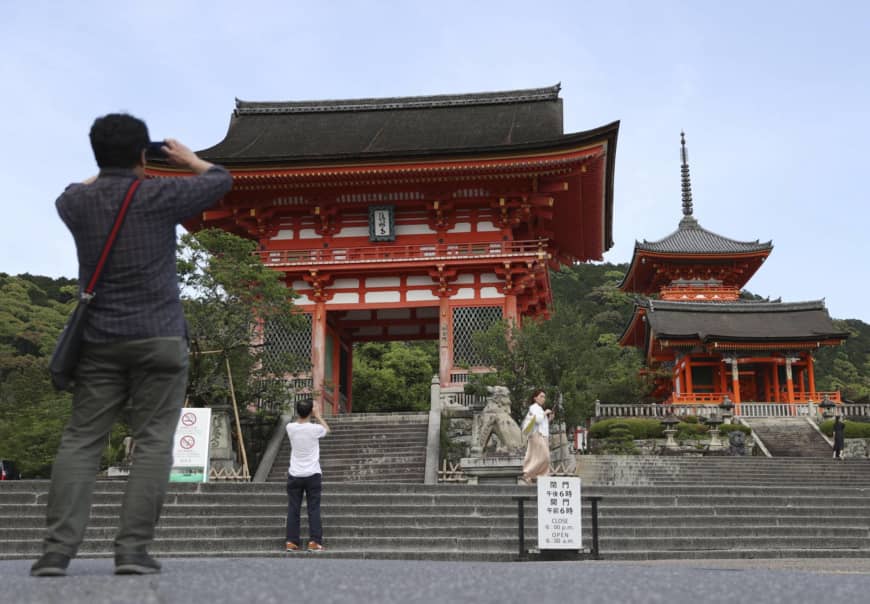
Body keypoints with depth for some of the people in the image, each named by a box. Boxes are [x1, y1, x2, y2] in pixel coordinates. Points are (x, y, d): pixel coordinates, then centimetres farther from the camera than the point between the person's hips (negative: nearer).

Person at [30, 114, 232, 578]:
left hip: (99, 341, 4)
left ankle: (57, 549, -4)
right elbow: (221, 180, 10)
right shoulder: (158, 196, -5)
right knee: (153, 443, -2)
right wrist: (188, 160, 28)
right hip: (159, 338, -3)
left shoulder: (77, 202, 6)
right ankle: (133, 550, -6)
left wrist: (111, 171, 42)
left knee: (80, 441, 4)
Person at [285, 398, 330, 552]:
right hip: (313, 475, -2)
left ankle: (292, 542, 7)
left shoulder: (290, 428, -5)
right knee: (314, 509, 4)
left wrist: (300, 413, 16)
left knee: (293, 509, 7)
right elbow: (327, 429, 12)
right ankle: (314, 542, 2)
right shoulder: (315, 429, -11)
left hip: (294, 475, 2)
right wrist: (318, 416, 18)